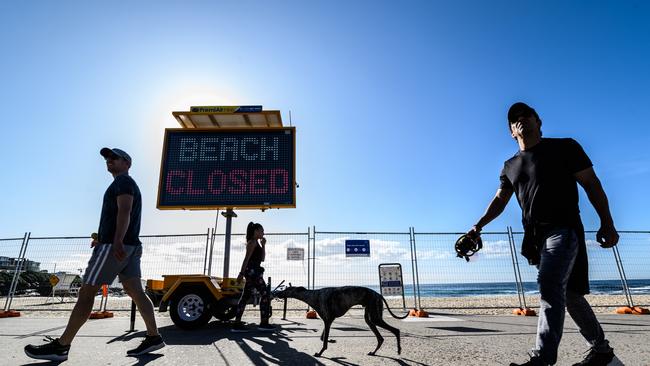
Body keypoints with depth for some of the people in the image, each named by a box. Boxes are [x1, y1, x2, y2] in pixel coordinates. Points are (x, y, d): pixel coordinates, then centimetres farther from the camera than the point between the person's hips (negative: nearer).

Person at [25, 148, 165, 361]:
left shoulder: (123, 181, -3)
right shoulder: (130, 185, 28)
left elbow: (124, 212, -20)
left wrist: (117, 241, -30)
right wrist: (102, 238, 22)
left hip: (115, 246, -10)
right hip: (129, 246, 10)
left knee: (86, 292, -4)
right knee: (135, 292, 3)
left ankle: (61, 346, 3)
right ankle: (153, 337, 1)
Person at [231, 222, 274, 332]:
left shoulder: (256, 243, 22)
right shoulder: (253, 242, -7)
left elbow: (262, 258, 20)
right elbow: (247, 258, -15)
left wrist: (263, 245, 14)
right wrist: (241, 273, -20)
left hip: (253, 272, 10)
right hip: (252, 271, -10)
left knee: (245, 296, 7)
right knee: (265, 294, -7)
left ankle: (237, 324, 8)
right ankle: (264, 323, -6)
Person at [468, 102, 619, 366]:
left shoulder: (565, 147, 2)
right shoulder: (510, 166, 16)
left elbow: (592, 185, 0)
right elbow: (500, 200, 13)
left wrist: (607, 223, -6)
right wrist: (479, 225, 0)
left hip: (563, 229, -6)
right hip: (535, 236, 6)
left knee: (550, 287, -22)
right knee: (569, 294, 13)